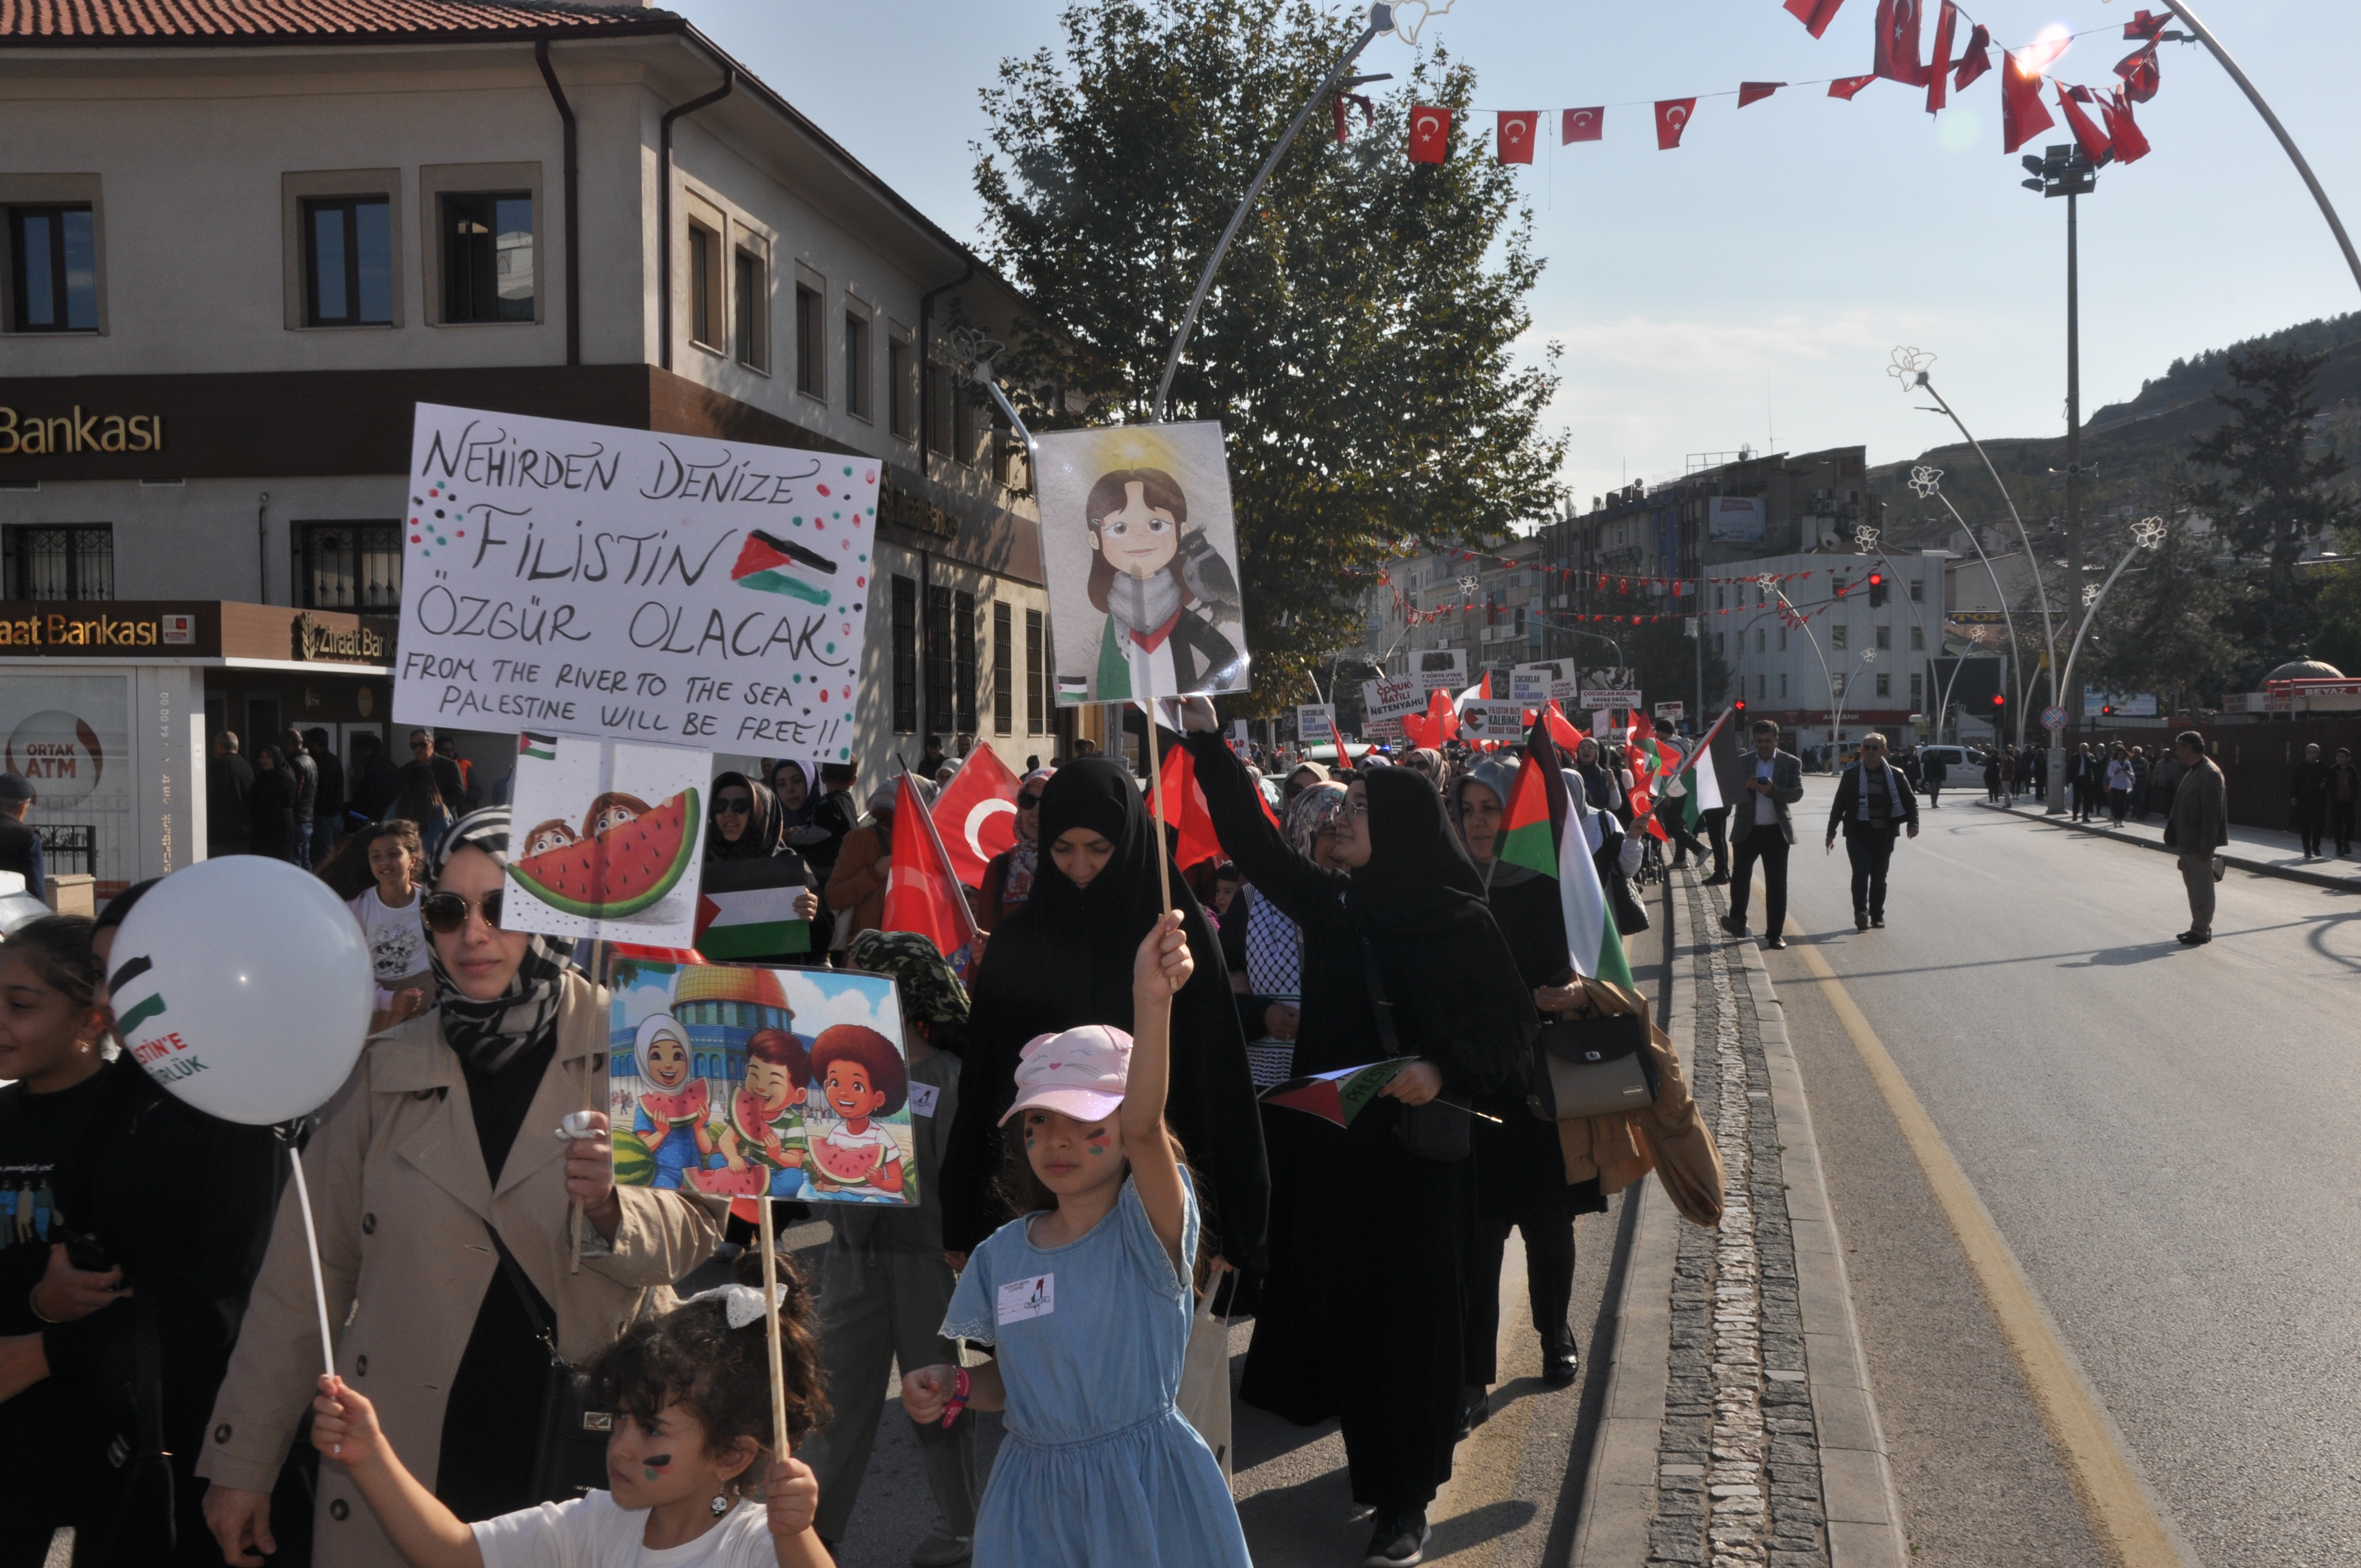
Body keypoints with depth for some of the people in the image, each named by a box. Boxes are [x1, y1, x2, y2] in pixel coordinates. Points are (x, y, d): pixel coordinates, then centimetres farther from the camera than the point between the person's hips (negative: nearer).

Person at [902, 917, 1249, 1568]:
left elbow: (1144, 1128, -33)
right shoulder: (1002, 1254, 3)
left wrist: (1153, 1003, -48)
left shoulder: (1145, 1229, -13)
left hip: (1147, 1491, -4)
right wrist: (955, 1384, -7)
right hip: (1034, 1495, 4)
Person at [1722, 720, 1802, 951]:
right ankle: (1738, 921, 3)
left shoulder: (1791, 763, 3)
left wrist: (1772, 790, -23)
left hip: (1776, 831, 0)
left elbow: (1797, 793, -6)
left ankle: (1774, 933, 7)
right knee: (1740, 876, -7)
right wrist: (1746, 786, -21)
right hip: (1746, 830, 1)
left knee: (1776, 884, 2)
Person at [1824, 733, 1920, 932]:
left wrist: (1913, 823, -6)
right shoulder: (1852, 774, 3)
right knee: (1861, 872, -15)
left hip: (1884, 834, 1)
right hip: (1858, 833, -1)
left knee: (1879, 877, 8)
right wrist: (1831, 832, 7)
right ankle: (1861, 913, -20)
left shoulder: (1895, 775, 4)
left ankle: (1877, 915, 18)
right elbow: (1839, 804, 8)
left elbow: (1910, 801, 11)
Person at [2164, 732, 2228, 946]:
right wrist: (2177, 838, 15)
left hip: (2199, 843, -10)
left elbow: (2212, 812, -21)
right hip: (2187, 841, 10)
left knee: (2201, 887, -2)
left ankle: (2201, 931, 4)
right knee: (2193, 886, 15)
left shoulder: (2210, 773, -17)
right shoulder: (2191, 771, 13)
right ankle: (2199, 927, 23)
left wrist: (2205, 845, -22)